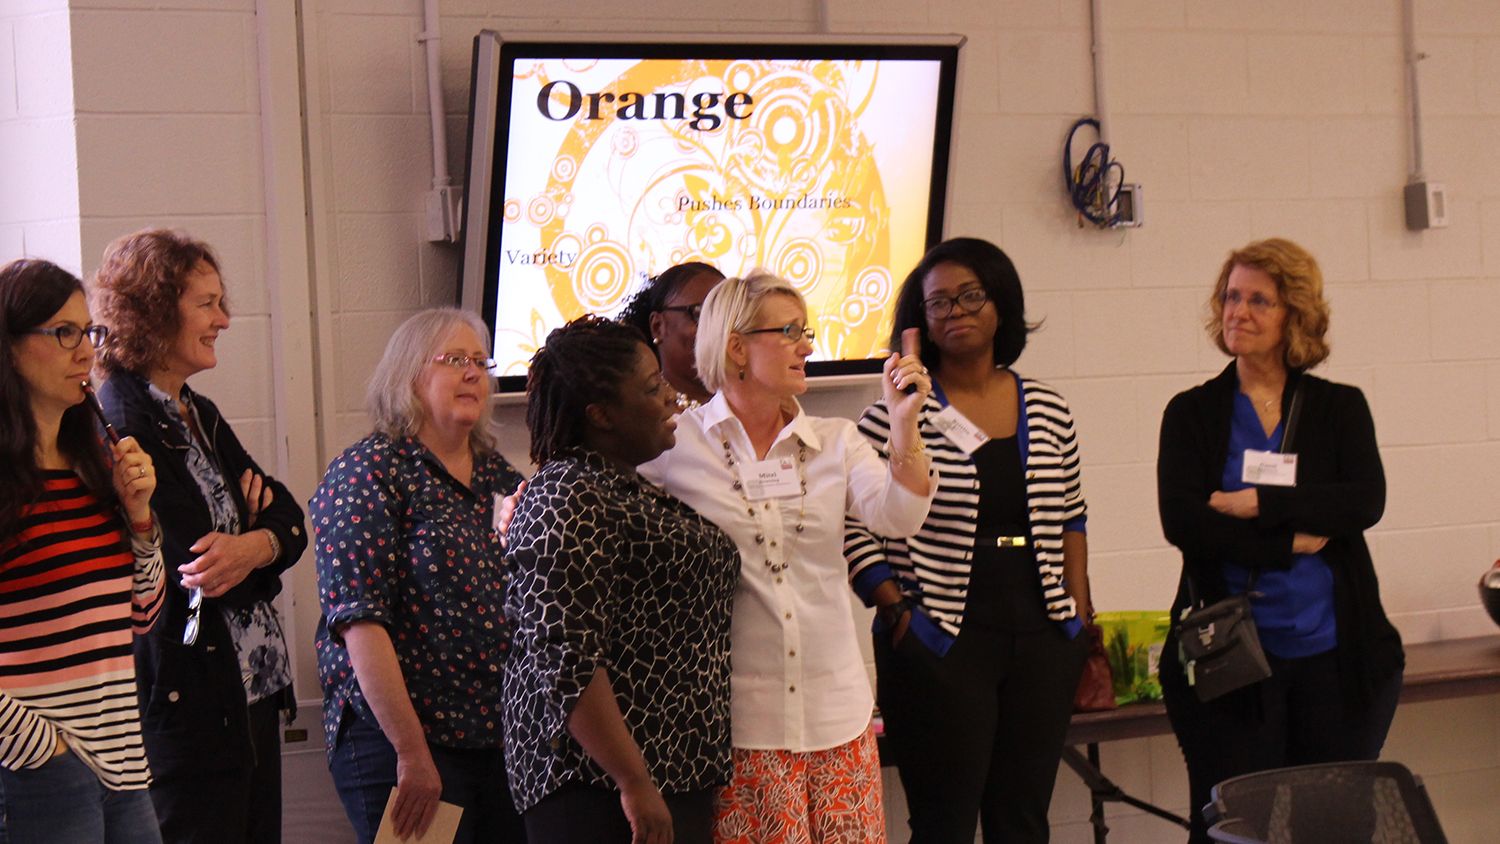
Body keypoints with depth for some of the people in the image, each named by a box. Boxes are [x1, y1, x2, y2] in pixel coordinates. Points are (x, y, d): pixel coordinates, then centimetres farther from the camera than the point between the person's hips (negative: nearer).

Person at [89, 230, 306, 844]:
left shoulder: (199, 415, 15)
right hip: (184, 707, -9)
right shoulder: (119, 428, -14)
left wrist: (251, 545, -14)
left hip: (252, 696, 9)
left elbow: (291, 524, 7)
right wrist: (257, 532, -4)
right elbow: (193, 572, -20)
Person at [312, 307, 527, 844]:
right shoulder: (368, 473, -7)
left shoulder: (498, 476, 12)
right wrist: (413, 754, -18)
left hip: (501, 738, 6)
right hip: (398, 741, -6)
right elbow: (360, 622, -15)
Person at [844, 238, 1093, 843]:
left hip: (1040, 640, 4)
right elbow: (851, 525, -6)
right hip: (941, 644, -4)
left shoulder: (1048, 410, 9)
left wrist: (1079, 617, 10)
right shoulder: (898, 413, -6)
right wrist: (897, 611, -12)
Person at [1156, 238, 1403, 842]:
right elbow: (1181, 521, -10)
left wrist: (1257, 504, -16)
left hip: (1337, 656, 1)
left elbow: (1366, 501, -10)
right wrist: (1291, 542, -13)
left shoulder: (1340, 408, 6)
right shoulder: (1192, 413, 3)